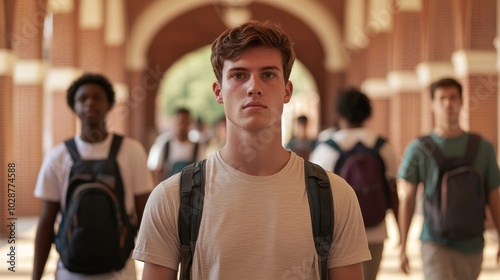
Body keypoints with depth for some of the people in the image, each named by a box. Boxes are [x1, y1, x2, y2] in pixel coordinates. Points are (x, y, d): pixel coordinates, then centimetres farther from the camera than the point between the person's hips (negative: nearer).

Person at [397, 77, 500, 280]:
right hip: (436, 245, -3)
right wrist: (403, 248, -5)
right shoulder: (418, 149, -4)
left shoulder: (483, 148, 2)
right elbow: (407, 199, -2)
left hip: (472, 247, 3)